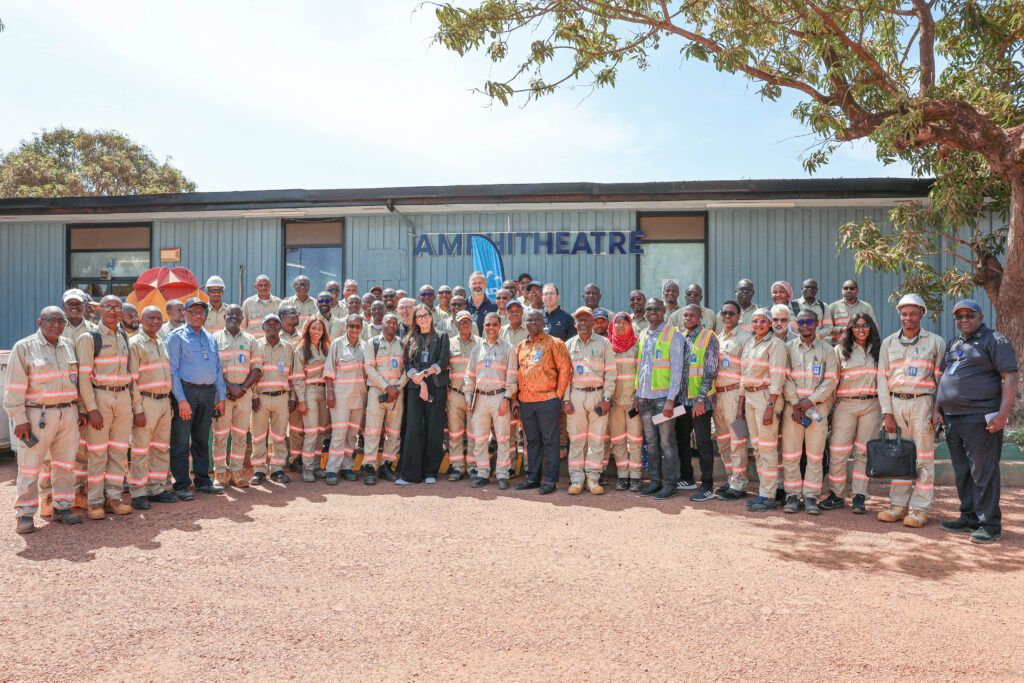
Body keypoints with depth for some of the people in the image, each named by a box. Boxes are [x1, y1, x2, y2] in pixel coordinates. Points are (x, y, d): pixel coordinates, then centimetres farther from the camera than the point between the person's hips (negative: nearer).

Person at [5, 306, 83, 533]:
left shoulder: (69, 346, 12)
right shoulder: (24, 347, -4)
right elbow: (15, 387, -6)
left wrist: (80, 410, 12)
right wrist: (19, 419, -12)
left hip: (68, 414, 5)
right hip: (38, 415, -5)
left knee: (65, 464, 9)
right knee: (30, 466, -1)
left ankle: (62, 508, 20)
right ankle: (25, 514, 8)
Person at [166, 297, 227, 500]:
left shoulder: (211, 338, 17)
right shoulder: (176, 337, -1)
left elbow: (218, 368, 19)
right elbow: (172, 370, -8)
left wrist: (221, 397, 12)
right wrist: (181, 399, -15)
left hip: (208, 392, 6)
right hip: (185, 391, -5)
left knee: (202, 438, 12)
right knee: (181, 441, -2)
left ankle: (203, 481, 19)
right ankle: (181, 485, 5)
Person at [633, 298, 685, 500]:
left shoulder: (673, 335, -3)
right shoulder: (642, 336, 15)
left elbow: (677, 369, -8)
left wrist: (671, 399, -14)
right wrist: (637, 394, 12)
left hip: (663, 396, -6)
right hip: (645, 397, 6)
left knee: (667, 441, -2)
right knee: (651, 441, 10)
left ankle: (670, 484, 5)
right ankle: (655, 481, 18)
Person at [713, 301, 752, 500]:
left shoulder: (744, 338, -3)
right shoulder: (718, 338, 18)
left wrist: (743, 397, -14)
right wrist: (713, 393, 15)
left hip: (734, 392, -7)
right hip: (717, 394, 7)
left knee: (737, 440, -5)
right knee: (723, 442, 11)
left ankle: (739, 485, 0)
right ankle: (731, 480, 22)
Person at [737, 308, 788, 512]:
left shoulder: (775, 344, -7)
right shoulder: (749, 345, 17)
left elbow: (777, 378, -14)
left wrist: (770, 407, -20)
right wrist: (741, 405, 17)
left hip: (766, 397, -8)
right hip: (749, 397, 8)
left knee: (767, 447, -5)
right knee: (757, 446, 11)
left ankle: (768, 496, 0)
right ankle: (762, 490, 20)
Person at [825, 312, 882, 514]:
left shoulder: (878, 351, 12)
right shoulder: (840, 351, 6)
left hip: (871, 406, 1)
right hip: (845, 405, -1)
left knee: (863, 452, 3)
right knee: (838, 452, -3)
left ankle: (859, 497, 10)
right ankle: (836, 495, 9)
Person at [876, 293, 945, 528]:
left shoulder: (935, 342, 6)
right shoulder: (889, 343, 11)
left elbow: (941, 379, 4)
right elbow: (883, 378, 8)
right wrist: (887, 413, 0)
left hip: (922, 403, -2)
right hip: (896, 403, 2)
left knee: (923, 458, -1)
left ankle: (920, 508, 4)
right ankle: (898, 505, 13)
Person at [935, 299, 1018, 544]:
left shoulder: (995, 341, -3)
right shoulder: (953, 344, 20)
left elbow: (1010, 378, -10)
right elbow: (943, 378, 24)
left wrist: (1003, 413, -19)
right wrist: (937, 409, 15)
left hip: (980, 419, -7)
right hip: (953, 419, 7)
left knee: (983, 472, -5)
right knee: (962, 472, 12)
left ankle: (989, 524, 2)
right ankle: (969, 518, 22)